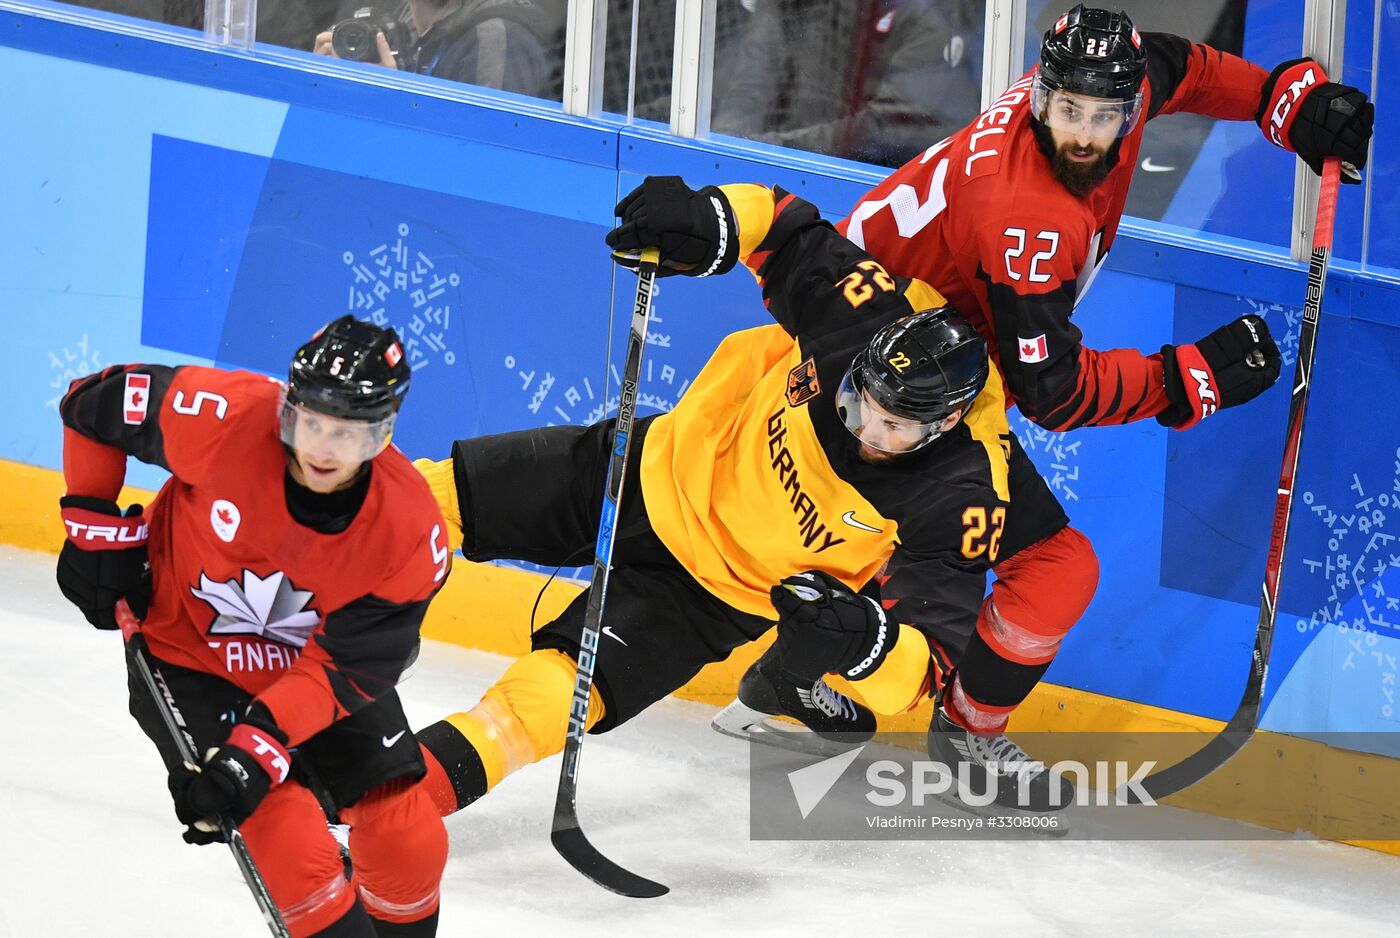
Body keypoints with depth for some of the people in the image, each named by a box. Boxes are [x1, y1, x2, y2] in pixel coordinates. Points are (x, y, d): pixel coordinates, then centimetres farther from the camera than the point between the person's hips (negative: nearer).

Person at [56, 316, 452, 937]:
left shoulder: (410, 530, -24)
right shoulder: (222, 418, -30)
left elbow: (347, 664, -22)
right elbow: (95, 403, -12)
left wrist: (259, 749, -31)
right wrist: (95, 527, -10)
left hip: (313, 663, 3)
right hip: (187, 654, -3)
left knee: (411, 844, -1)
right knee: (290, 842, -18)